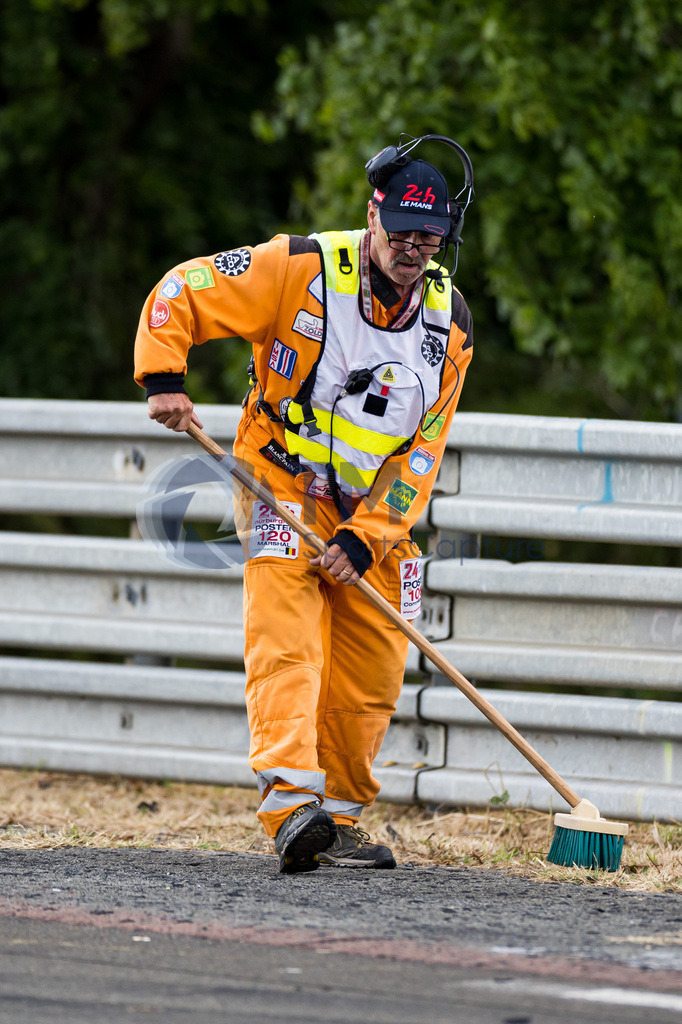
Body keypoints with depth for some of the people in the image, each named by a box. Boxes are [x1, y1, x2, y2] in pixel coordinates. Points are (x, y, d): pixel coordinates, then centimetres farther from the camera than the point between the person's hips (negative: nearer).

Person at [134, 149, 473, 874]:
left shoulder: (448, 322, -4)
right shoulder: (300, 271, -16)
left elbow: (420, 454, -5)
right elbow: (179, 294, -10)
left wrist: (364, 538, -16)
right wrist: (163, 378, -25)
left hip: (373, 510, 5)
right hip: (282, 488, -5)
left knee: (376, 667, 4)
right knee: (287, 639, -22)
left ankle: (335, 819, 17)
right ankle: (290, 803, -35)